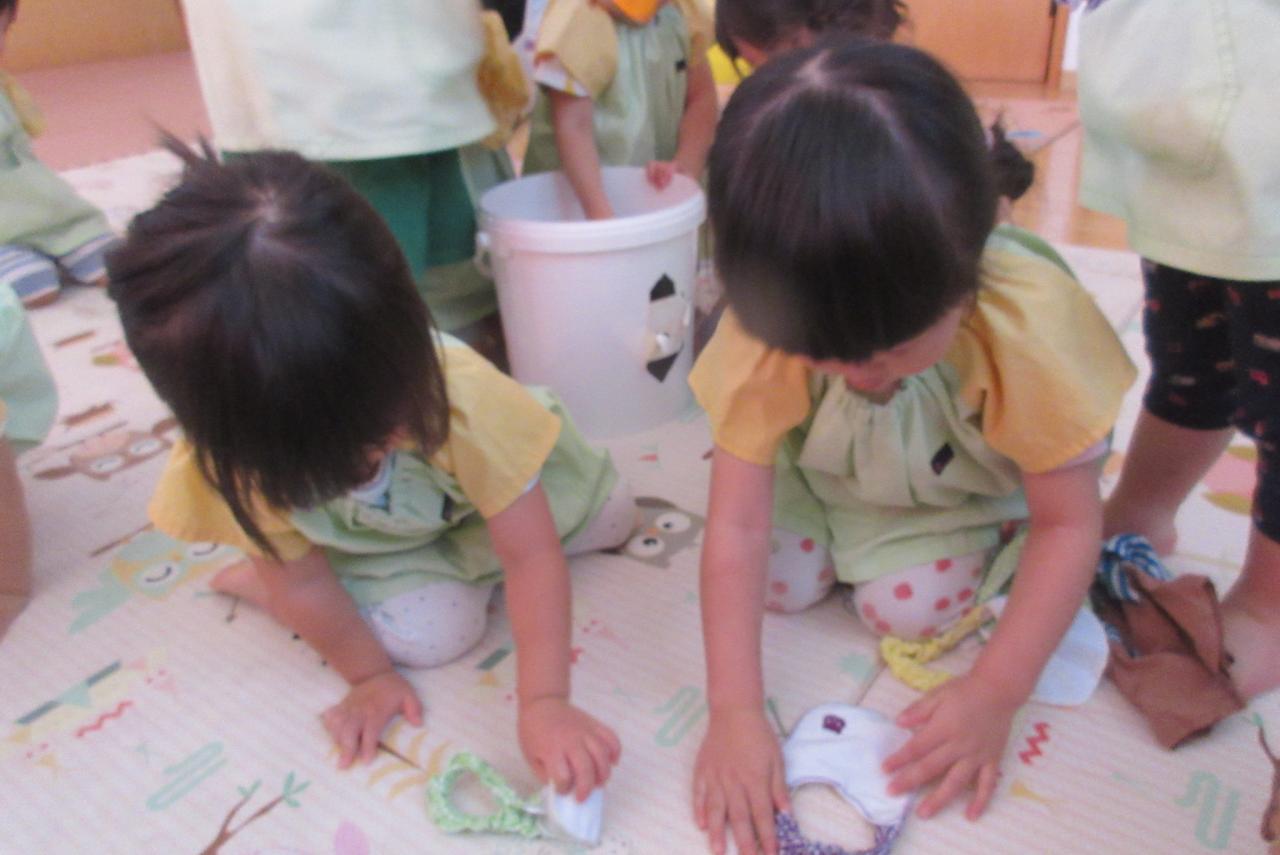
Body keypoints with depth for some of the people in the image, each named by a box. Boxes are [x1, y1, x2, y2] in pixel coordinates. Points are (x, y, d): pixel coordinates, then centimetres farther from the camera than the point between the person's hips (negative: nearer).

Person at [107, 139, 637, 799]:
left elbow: (532, 553, -36)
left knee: (610, 516, -3)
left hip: (479, 493, 2)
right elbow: (301, 580, -19)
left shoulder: (463, 396, -43)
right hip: (358, 546, -1)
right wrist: (369, 676, -11)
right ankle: (255, 579, 2)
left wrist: (544, 702, -40)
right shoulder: (235, 458, -36)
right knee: (434, 632, -23)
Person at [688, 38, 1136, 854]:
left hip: (965, 496, -1)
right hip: (822, 478, 2)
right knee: (780, 581, -14)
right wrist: (736, 711, -33)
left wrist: (998, 691, -28)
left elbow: (1070, 524, -23)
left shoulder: (1031, 322, -37)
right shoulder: (772, 319, -34)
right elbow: (736, 525, -30)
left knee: (908, 605, -18)